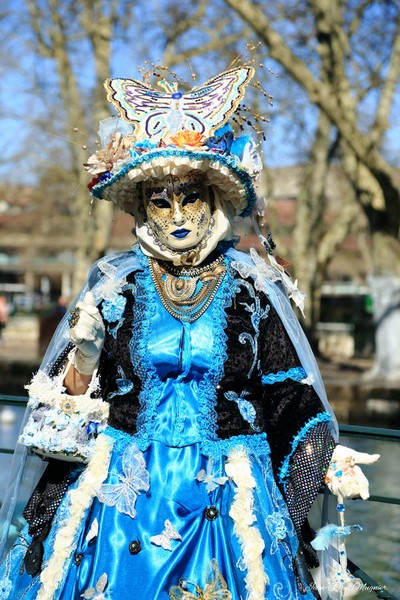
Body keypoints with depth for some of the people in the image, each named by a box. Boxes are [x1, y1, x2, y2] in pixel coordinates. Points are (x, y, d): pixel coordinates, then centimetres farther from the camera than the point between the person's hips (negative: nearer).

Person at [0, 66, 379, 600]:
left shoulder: (253, 284, -1)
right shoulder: (115, 283, 0)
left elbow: (293, 395, 5)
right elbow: (67, 396, 5)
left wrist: (333, 464, -1)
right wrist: (82, 356, -13)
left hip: (228, 494, 0)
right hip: (121, 486, 1)